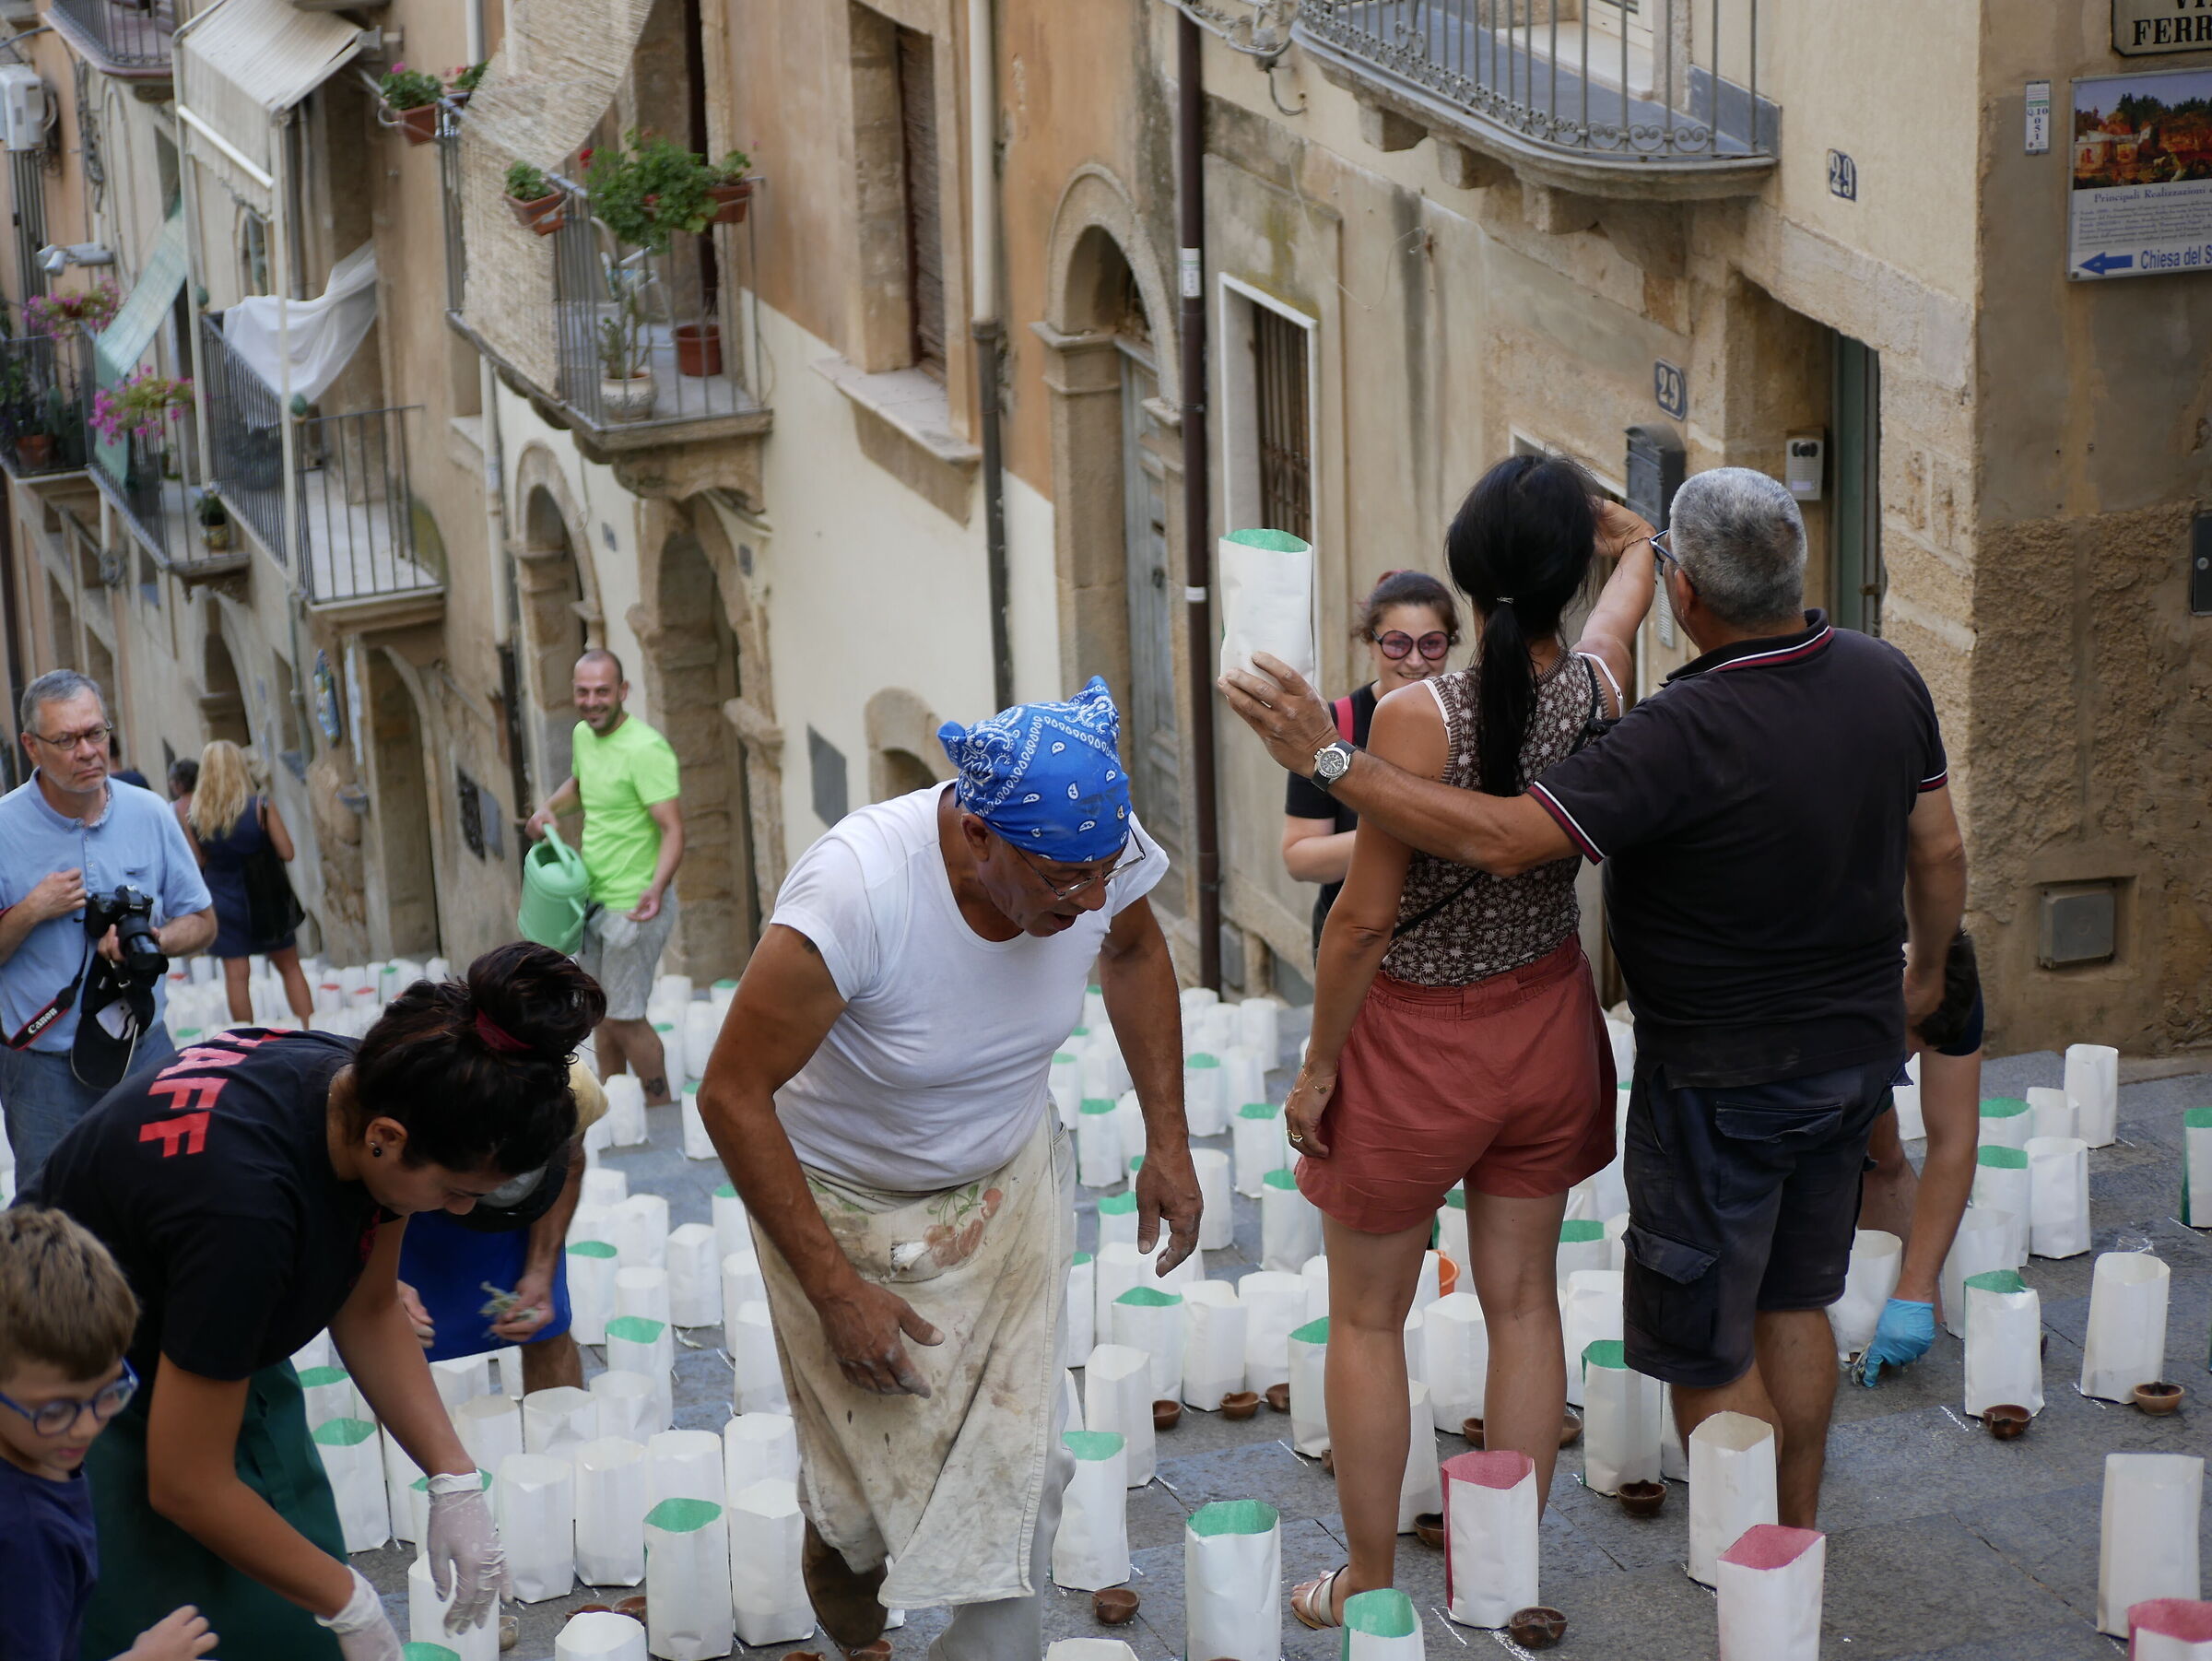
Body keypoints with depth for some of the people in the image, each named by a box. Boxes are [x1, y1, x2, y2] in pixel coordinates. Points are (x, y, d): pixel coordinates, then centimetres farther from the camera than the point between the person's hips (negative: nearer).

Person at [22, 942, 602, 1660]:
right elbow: (187, 1486, -28)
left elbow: (368, 1314, 2)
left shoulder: (371, 1096, -17)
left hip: (224, 1356, 7)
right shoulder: (242, 1195, -39)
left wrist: (455, 1481, -8)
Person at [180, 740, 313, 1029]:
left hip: (224, 903, 1)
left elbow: (197, 860, -2)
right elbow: (286, 853, -12)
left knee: (236, 974, 7)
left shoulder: (193, 816, -8)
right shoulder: (262, 807, -13)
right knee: (290, 967, 12)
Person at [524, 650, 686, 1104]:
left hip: (633, 905, -9)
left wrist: (656, 888, -41)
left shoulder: (645, 749, -21)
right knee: (602, 1011, 17)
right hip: (593, 898, 9)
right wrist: (550, 807, 8)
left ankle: (664, 1107, 8)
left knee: (625, 1016, -5)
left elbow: (673, 829, -26)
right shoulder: (583, 735, 5)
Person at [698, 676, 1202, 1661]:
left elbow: (1136, 953, 6)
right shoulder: (859, 889, -35)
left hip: (1011, 1183, 4)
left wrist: (1168, 1142, 2)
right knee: (877, 1476, 1)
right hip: (841, 1199, -4)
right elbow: (733, 1096, -27)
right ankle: (840, 1537, 36)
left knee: (1016, 1462, -2)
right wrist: (835, 1291, -24)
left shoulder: (1097, 847, -20)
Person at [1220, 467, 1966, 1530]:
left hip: (1725, 1078, -8)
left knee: (1703, 1346, 6)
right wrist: (1924, 972, 26)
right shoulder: (1885, 678, -5)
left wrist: (1330, 760, -30)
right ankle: (1798, 1542, 34)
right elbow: (1939, 852, 7)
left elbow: (1502, 841, -34)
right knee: (1792, 1300, 23)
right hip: (1857, 1047, 8)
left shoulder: (1689, 731, -29)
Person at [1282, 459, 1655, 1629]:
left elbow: (1365, 916, -20)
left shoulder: (1419, 717, -25)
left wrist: (1318, 1065, -7)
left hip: (1415, 1040, -4)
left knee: (1367, 1320, 12)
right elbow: (1630, 580, 15)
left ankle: (1369, 1585, 20)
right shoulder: (1598, 693, -11)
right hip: (1545, 1028, 5)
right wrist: (1624, 538, 35)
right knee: (1522, 1302, 15)